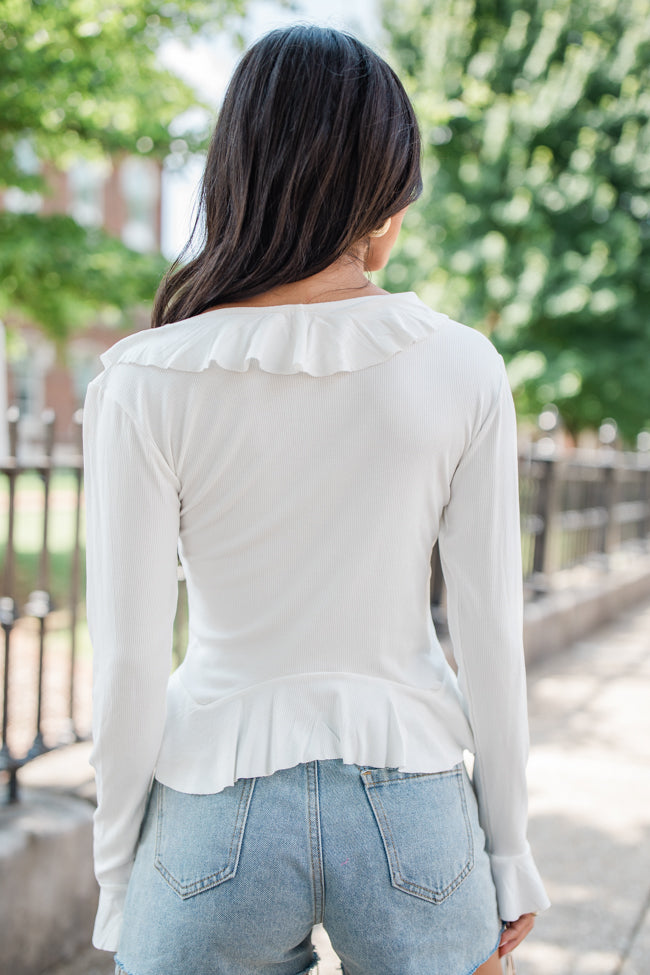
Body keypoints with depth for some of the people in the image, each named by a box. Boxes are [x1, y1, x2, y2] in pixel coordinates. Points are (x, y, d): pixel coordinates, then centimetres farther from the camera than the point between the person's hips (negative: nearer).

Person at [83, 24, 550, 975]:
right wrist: (509, 854, 7)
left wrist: (118, 884, 4)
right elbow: (491, 635, -6)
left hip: (217, 823, -1)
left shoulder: (145, 384, -13)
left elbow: (128, 662, -10)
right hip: (411, 815, 1)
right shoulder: (461, 369, -10)